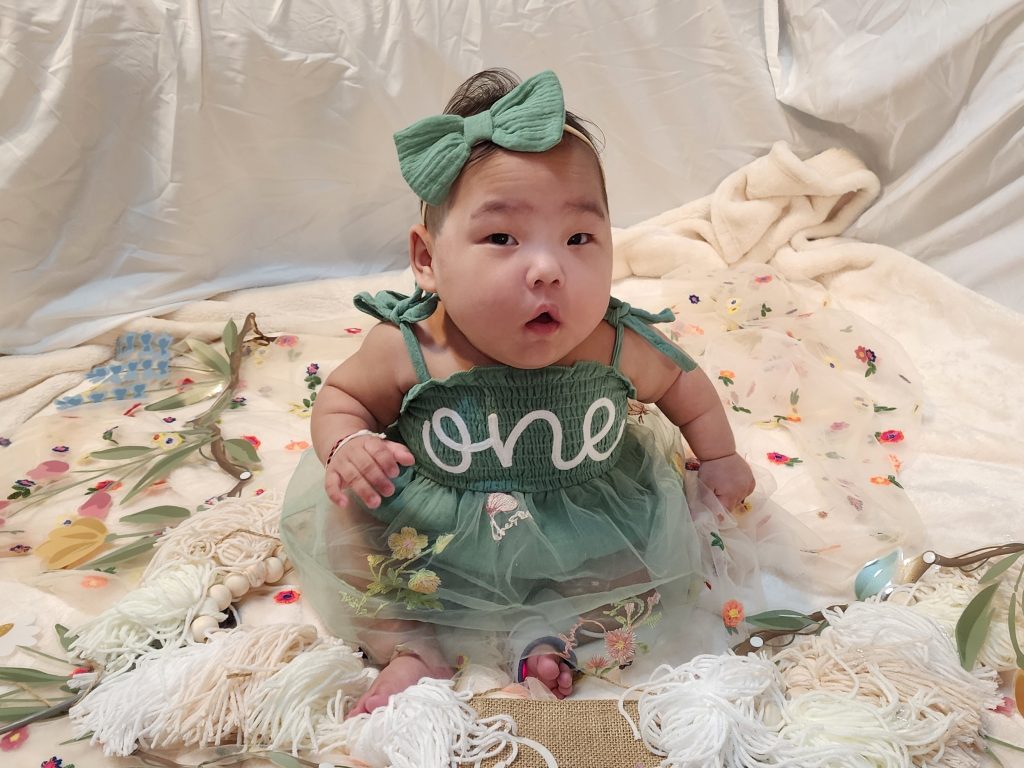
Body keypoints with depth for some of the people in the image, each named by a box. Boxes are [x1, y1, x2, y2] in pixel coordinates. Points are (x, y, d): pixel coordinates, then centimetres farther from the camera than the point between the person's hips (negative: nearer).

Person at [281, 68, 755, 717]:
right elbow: (343, 397, -5)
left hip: (574, 547, 1)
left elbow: (683, 382, 2)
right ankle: (411, 647, 4)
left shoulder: (617, 348, -21)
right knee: (317, 513, -12)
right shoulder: (405, 349, -25)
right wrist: (346, 446, -26)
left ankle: (547, 634, 5)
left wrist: (719, 455, 13)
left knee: (664, 550, -13)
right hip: (430, 543, 0)